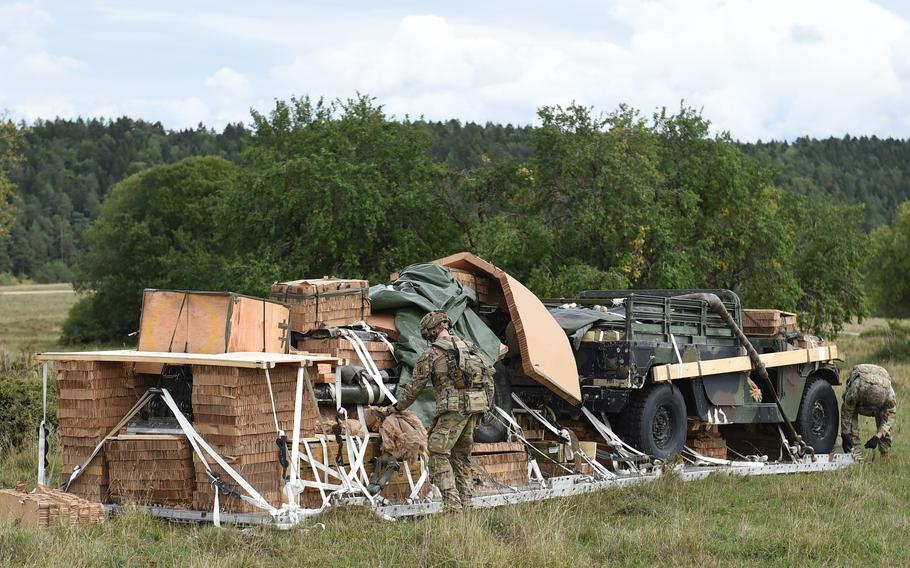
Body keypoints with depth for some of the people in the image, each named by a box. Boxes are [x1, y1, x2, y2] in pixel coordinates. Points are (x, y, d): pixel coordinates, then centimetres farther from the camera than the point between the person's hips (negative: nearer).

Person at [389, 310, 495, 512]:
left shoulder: (431, 353, 0)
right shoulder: (470, 347, 18)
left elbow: (415, 386, 4)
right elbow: (489, 375, 16)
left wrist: (397, 407, 18)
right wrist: (487, 404, 21)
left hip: (453, 407, -7)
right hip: (476, 406, 7)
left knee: (439, 453, -5)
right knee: (462, 454, 17)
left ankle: (452, 505, -16)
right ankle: (465, 502, 18)